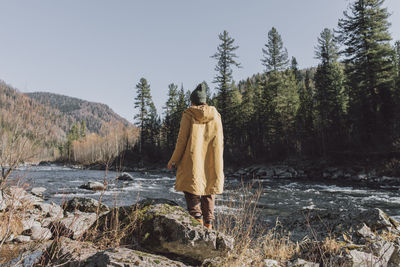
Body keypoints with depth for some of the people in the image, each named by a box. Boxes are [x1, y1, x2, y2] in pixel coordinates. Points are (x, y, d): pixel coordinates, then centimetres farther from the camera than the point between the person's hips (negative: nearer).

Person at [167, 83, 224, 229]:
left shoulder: (188, 115, -3)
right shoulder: (215, 115, 7)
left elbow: (182, 140, -7)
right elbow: (220, 141, 8)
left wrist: (173, 161, 1)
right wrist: (217, 163, 17)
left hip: (193, 159, -4)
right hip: (212, 161, 4)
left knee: (191, 190, 5)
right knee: (209, 191, 12)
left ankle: (197, 218, -4)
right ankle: (209, 222, 16)